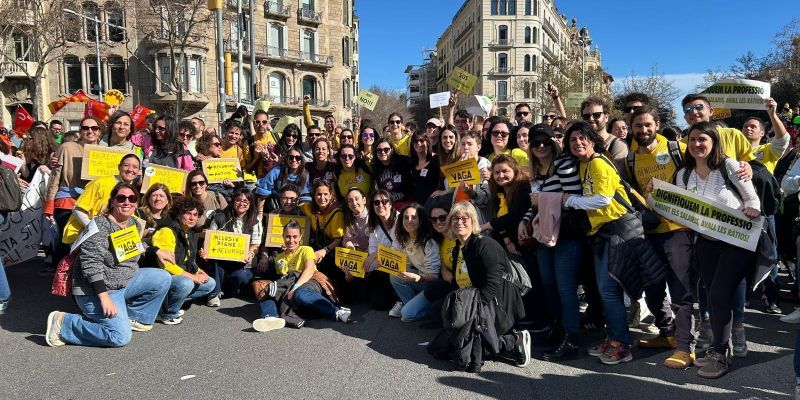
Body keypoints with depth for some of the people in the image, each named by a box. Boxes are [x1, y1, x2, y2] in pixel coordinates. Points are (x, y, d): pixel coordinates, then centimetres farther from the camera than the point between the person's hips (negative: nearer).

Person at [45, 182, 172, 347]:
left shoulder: (134, 224, 6)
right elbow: (91, 263, -24)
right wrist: (104, 297, -27)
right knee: (121, 337, -18)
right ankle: (63, 323, -3)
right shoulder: (100, 225, -19)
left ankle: (131, 316, 11)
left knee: (163, 278, -2)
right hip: (96, 290, -8)